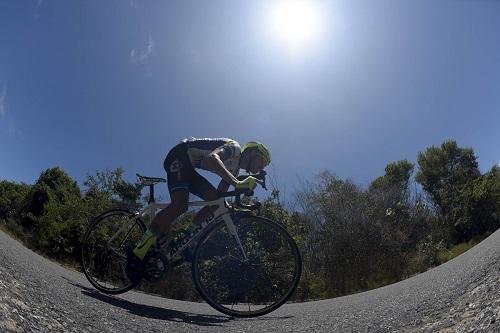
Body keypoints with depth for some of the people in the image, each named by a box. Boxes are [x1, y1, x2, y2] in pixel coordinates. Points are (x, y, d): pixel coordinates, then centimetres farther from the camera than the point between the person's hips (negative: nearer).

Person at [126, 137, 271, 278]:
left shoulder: (234, 169, 14)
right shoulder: (234, 147, -15)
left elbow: (220, 194, 14)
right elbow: (212, 158, -37)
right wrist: (237, 183, -45)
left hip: (188, 166, 10)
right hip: (179, 156, -10)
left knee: (214, 199, -4)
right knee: (180, 205, -27)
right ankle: (138, 251, -19)